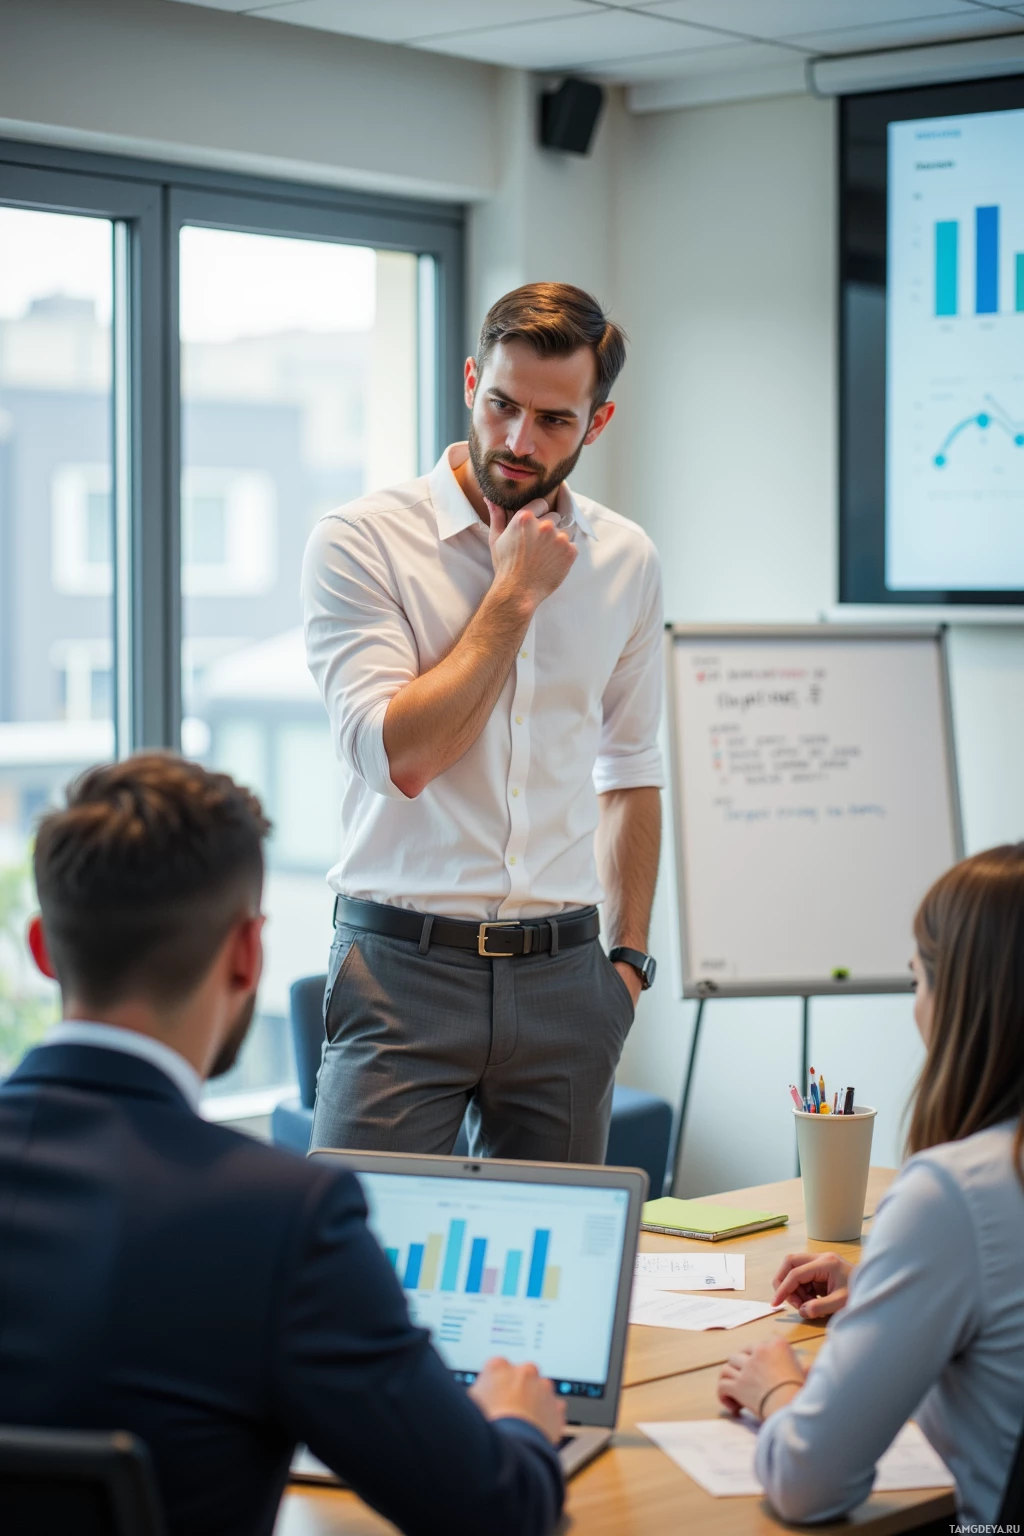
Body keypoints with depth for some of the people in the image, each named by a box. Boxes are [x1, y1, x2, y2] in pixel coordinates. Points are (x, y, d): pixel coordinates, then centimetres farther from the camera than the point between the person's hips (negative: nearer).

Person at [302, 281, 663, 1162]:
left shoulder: (626, 562, 9)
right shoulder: (360, 543, -5)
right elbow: (398, 756, -16)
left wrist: (628, 958, 13)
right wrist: (515, 594, -11)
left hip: (561, 976, 4)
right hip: (404, 967, -4)